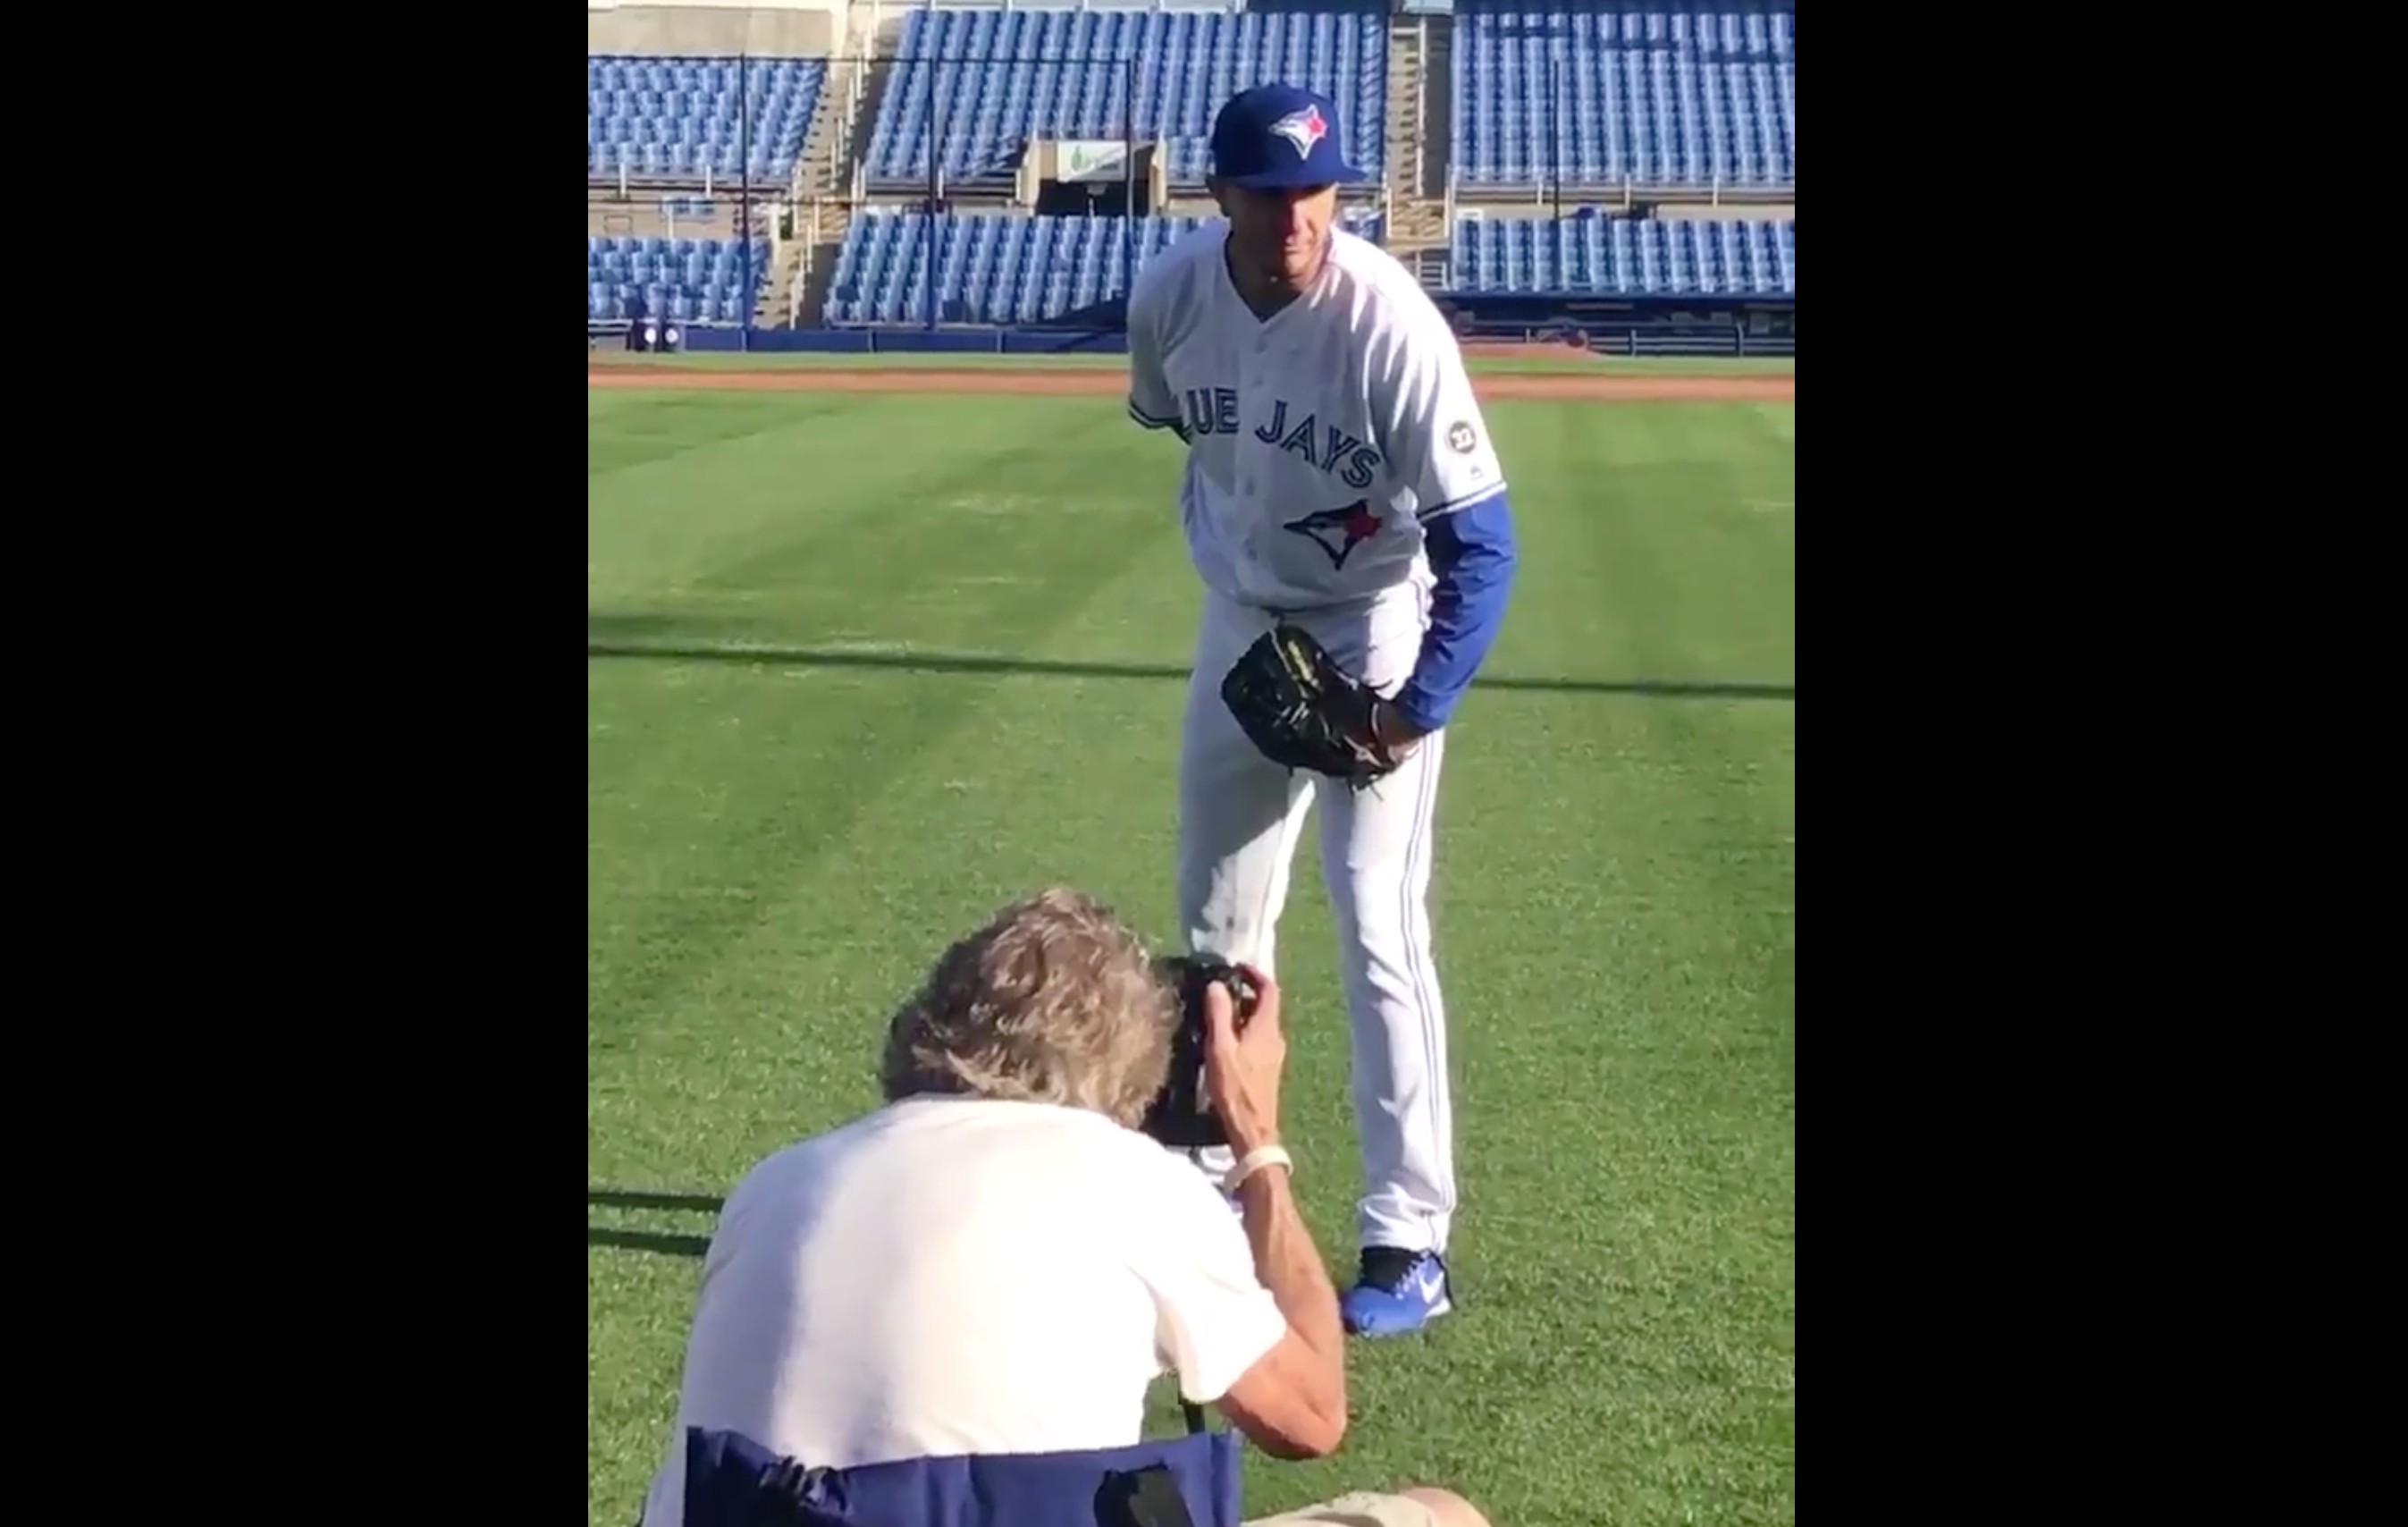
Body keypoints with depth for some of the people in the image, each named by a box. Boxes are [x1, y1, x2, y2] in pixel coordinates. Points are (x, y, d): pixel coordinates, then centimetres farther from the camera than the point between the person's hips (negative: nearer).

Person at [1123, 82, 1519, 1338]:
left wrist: (1419, 707, -33)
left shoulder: (1392, 326, -29)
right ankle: (1213, 1184, 31)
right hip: (1240, 620, 5)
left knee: (1374, 920, -12)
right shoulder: (1171, 295, -14)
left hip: (1373, 627, -5)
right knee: (1214, 915, 14)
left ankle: (1410, 1243, -3)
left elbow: (1480, 543, -27)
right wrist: (1222, 545, 11)